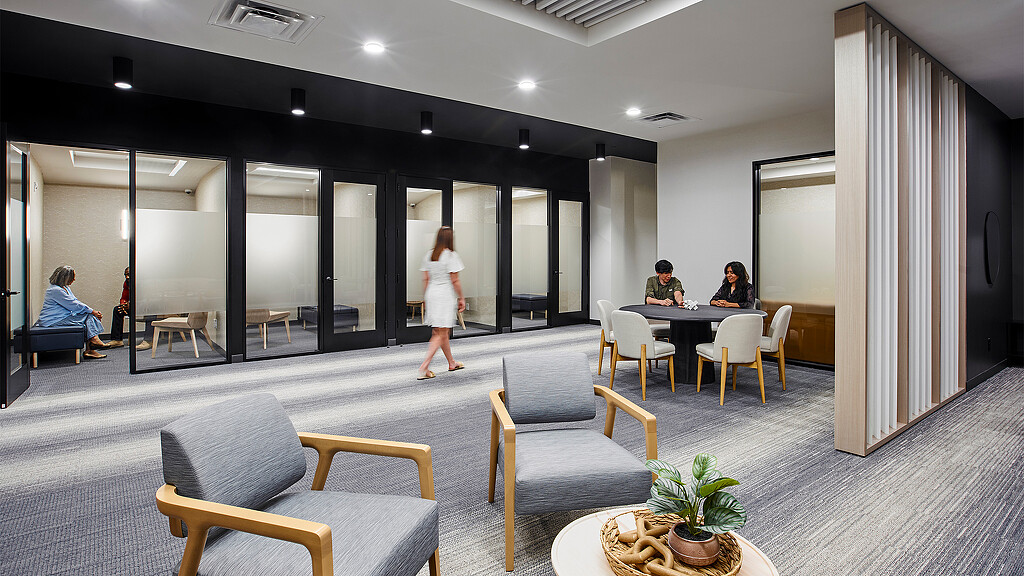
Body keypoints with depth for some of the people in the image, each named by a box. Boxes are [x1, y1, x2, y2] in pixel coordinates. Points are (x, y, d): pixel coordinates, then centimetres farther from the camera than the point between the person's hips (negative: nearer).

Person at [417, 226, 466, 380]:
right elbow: (455, 281, -11)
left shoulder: (429, 255, 8)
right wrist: (461, 298, -3)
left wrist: (425, 298, 17)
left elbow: (426, 279, 9)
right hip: (445, 295, -7)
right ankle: (424, 367, -10)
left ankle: (451, 363, 31)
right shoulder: (451, 255, -10)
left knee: (441, 331, 16)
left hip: (431, 294, 7)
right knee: (441, 333, -4)